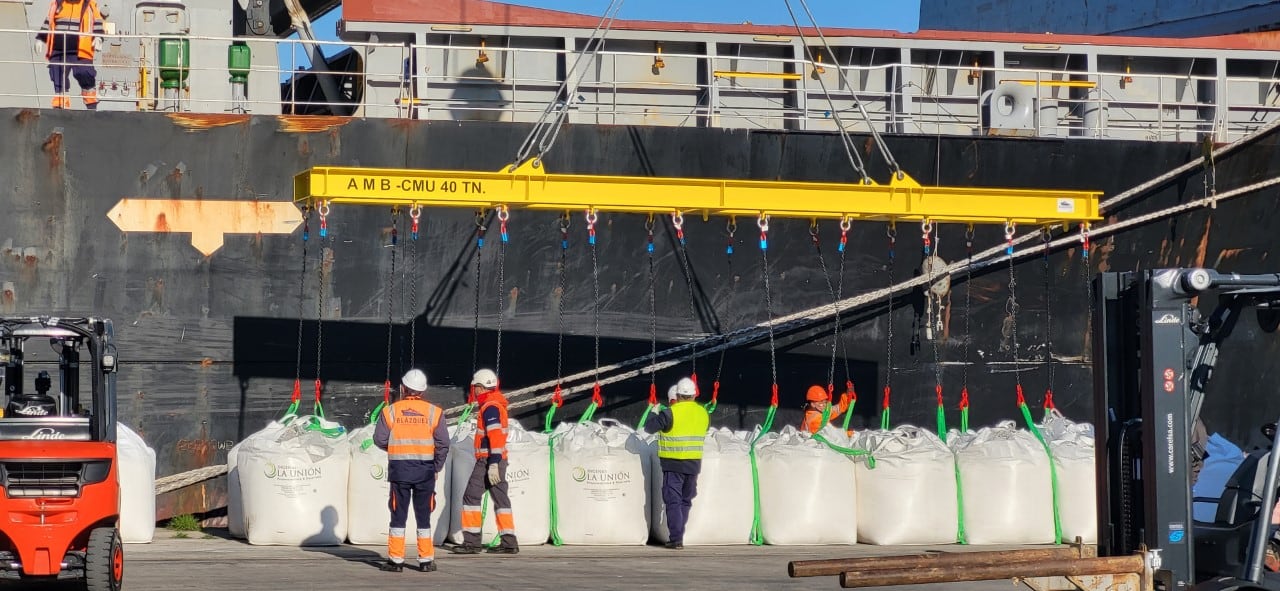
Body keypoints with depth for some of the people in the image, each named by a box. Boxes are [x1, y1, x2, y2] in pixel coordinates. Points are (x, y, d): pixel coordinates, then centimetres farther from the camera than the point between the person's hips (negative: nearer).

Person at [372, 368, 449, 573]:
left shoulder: (390, 411, -3)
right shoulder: (434, 412, -2)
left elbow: (379, 439, -3)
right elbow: (443, 443, -3)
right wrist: (437, 467, 10)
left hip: (399, 470, -1)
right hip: (425, 470, 1)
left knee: (398, 515, 6)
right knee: (423, 515, 9)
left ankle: (396, 559, 5)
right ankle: (426, 560, 11)